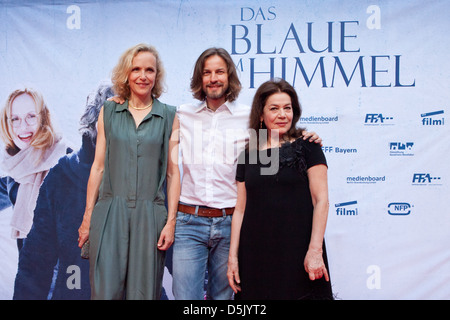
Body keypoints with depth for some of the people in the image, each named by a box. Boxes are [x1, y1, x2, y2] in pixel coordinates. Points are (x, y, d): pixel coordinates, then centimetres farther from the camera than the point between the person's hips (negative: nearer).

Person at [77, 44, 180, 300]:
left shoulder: (169, 117, 5)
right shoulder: (109, 112, 8)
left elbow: (173, 172, 3)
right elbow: (98, 166, 8)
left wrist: (171, 221, -3)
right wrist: (88, 217, 5)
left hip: (150, 215, 0)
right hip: (110, 213, 1)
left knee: (144, 291, 4)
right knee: (106, 290, -2)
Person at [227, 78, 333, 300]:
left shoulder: (307, 147, 1)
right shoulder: (248, 155, 10)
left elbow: (321, 200, -5)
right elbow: (240, 209, 10)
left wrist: (315, 250, -12)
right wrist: (233, 257, 6)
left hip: (297, 254, -3)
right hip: (256, 255, 3)